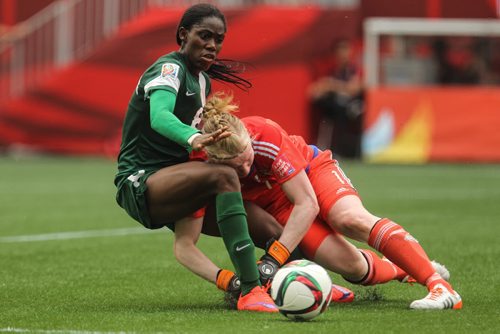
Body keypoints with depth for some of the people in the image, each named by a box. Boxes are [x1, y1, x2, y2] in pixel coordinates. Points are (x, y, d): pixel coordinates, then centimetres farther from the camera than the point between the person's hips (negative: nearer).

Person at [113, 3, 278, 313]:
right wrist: (194, 138, -54)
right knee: (223, 176, -35)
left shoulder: (203, 80, 14)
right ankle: (251, 292, -43)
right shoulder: (170, 68, -13)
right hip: (140, 183, -9)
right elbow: (159, 116, -34)